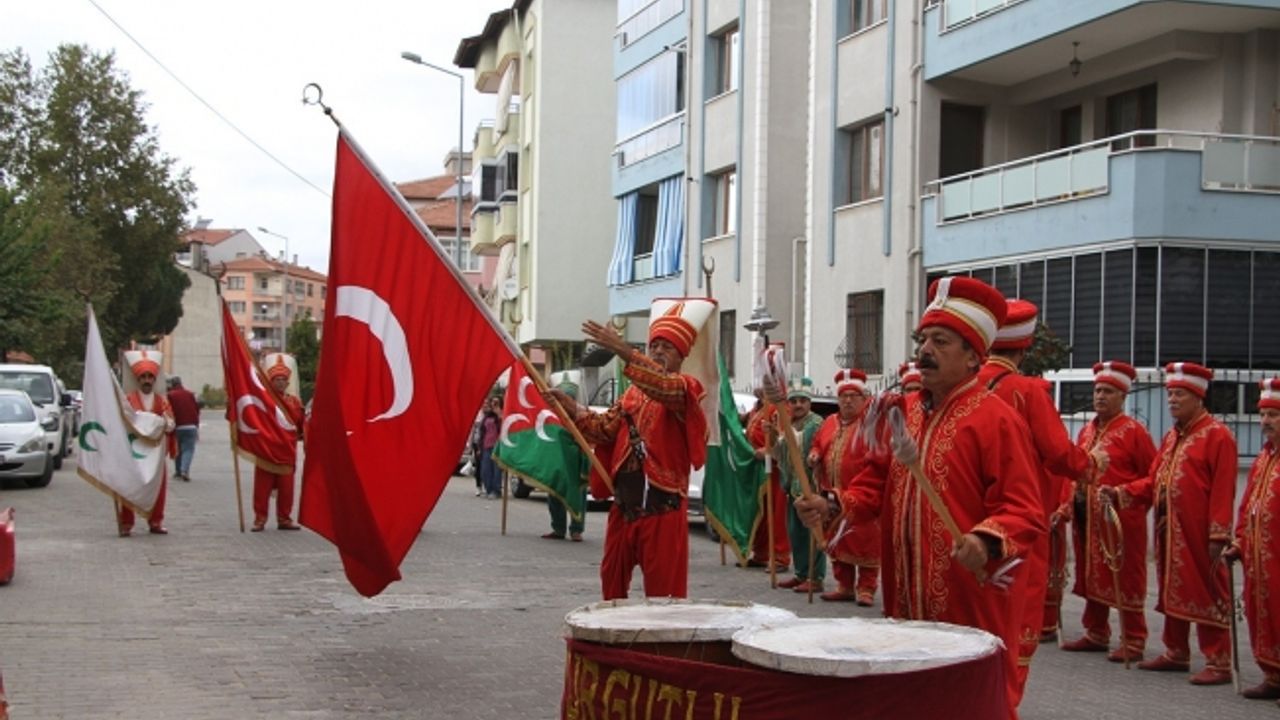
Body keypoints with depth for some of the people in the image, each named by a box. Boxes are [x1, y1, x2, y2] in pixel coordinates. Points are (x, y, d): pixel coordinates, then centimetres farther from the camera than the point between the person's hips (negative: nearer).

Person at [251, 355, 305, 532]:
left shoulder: (294, 401, 9)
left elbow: (302, 424, 8)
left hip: (287, 452, 3)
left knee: (286, 487, 7)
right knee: (263, 486, 1)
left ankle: (284, 518, 17)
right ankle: (260, 519, 9)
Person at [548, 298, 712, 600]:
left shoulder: (686, 388, -5)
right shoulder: (632, 393, 17)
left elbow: (666, 388, -28)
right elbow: (606, 428, 12)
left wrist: (624, 352, -39)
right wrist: (572, 408, -4)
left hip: (663, 503, -7)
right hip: (624, 500, 7)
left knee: (662, 588, -3)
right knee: (612, 576, 14)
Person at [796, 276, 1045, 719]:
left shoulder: (997, 420, -11)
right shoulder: (904, 412, 12)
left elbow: (1025, 512, -17)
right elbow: (879, 483, 19)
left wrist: (987, 541, -36)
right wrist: (835, 508, 1)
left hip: (972, 606, -7)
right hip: (906, 602, 7)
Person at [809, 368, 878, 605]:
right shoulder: (829, 423, 15)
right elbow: (818, 445, 25)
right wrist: (815, 454, 4)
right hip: (834, 495, 6)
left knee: (864, 542, -3)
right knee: (837, 541, 11)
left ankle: (866, 588, 4)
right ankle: (844, 586, 21)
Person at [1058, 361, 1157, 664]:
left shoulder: (1134, 431, -7)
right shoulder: (1086, 432, 12)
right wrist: (1066, 506, 8)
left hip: (1121, 522, -7)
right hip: (1087, 521, 7)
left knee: (1126, 580, 0)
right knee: (1091, 576, 13)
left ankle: (1133, 642, 7)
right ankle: (1096, 634, 25)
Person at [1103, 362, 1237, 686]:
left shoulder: (1217, 435, -10)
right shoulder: (1172, 437, 16)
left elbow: (1223, 490, -15)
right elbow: (1153, 481, 14)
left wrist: (1218, 535, -19)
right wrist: (1120, 493, -1)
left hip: (1198, 534, -8)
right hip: (1168, 532, 8)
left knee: (1207, 593, -3)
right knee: (1172, 590, 14)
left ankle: (1220, 662, 3)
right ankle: (1176, 653, 25)